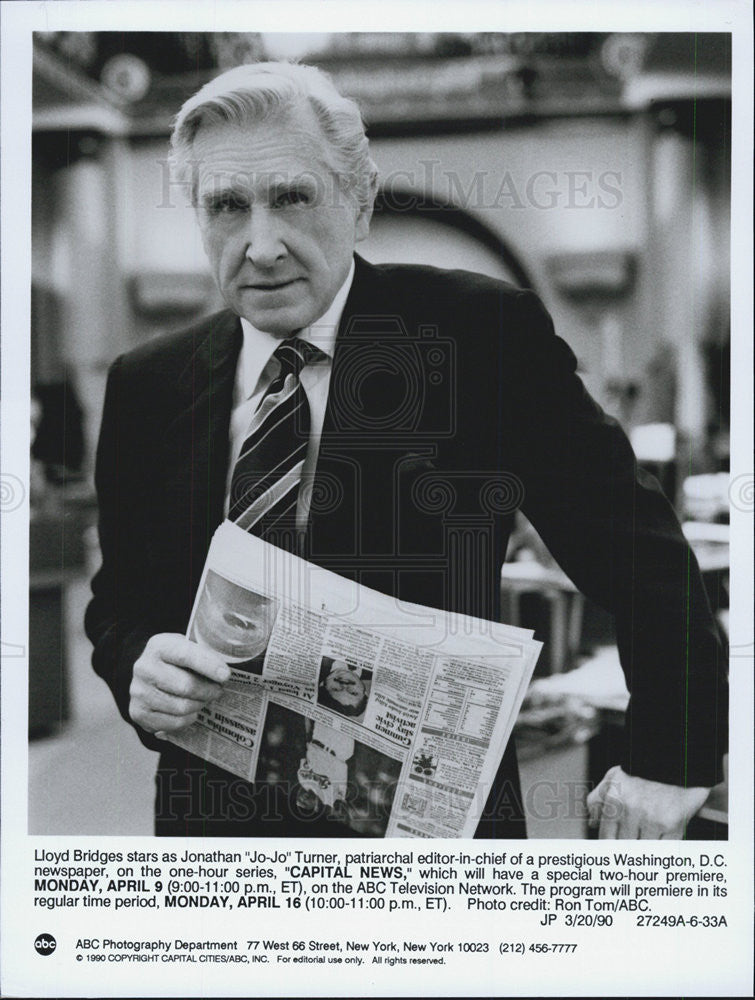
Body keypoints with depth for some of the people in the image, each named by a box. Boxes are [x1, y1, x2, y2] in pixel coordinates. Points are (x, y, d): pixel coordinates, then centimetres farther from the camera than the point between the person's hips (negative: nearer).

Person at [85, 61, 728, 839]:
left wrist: (666, 762, -9)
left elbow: (642, 559, -9)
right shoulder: (147, 387, -1)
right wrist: (139, 666, -13)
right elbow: (120, 598, 8)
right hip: (214, 803, 3)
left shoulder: (483, 335, -13)